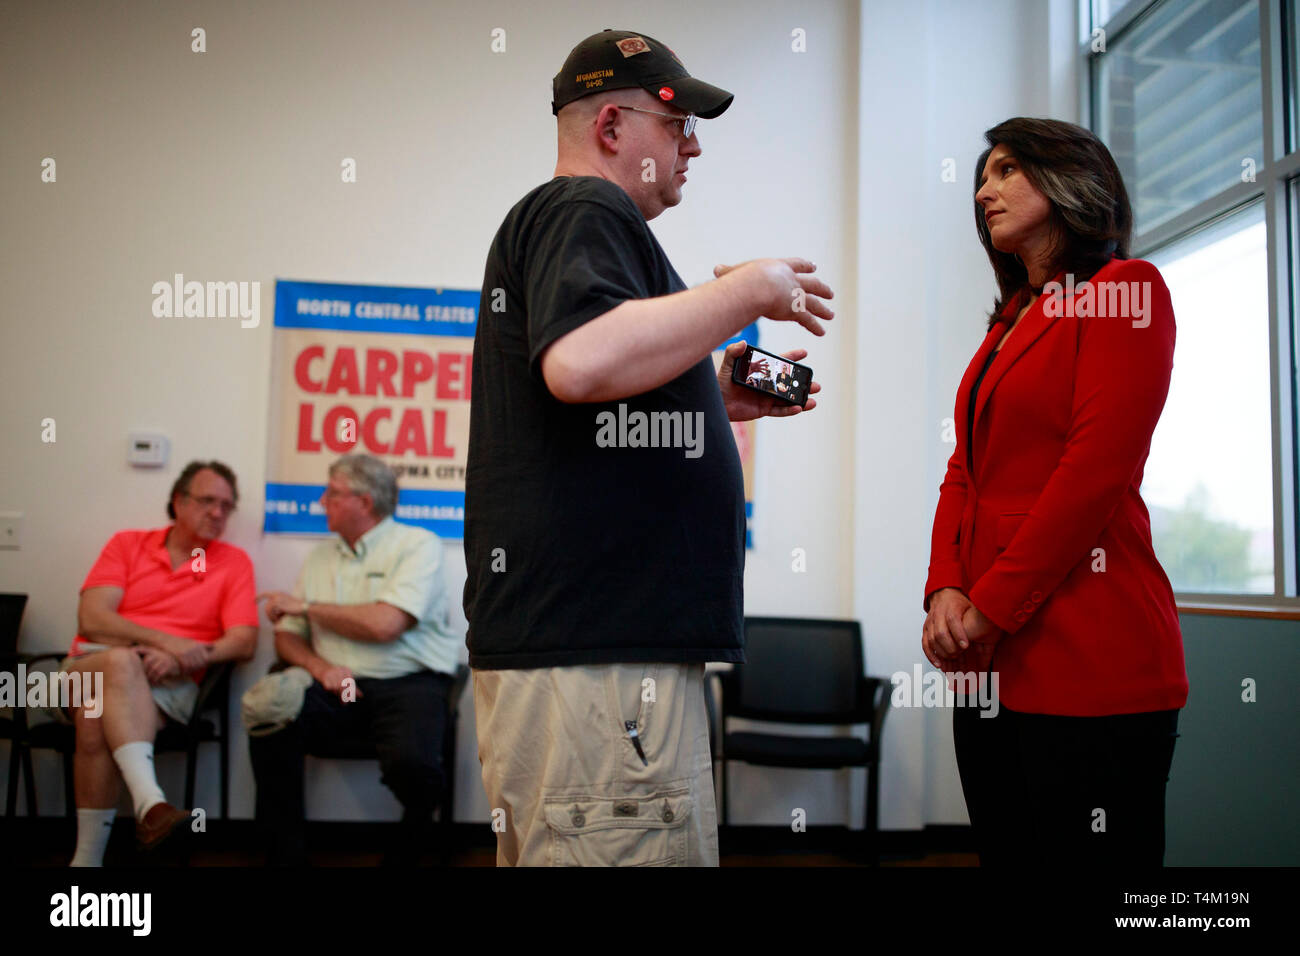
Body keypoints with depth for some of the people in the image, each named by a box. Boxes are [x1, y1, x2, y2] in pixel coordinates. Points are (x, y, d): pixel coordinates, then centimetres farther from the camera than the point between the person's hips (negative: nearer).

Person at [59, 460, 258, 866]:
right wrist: (165, 641, -17)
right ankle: (150, 802, -51)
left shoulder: (234, 562, 11)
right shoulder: (127, 544, 13)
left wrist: (181, 659, -19)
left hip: (167, 686, 0)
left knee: (98, 718, -34)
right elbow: (91, 620, -2)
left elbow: (244, 642, -1)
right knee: (120, 661, -37)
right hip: (89, 669, 0)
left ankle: (88, 856, -33)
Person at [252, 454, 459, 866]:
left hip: (409, 681, -4)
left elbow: (384, 625, -14)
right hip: (339, 686, 5)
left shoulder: (418, 544, -1)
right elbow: (287, 636, 17)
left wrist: (305, 606, -1)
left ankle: (415, 832, 4)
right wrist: (320, 667, -6)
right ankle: (284, 854, -8)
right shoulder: (321, 556, 19)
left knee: (411, 762, -33)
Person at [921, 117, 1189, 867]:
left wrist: (990, 608, -13)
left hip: (1086, 659, -8)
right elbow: (965, 475, 14)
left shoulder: (1126, 291, -3)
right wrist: (946, 591, -2)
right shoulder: (1010, 321, 20)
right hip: (993, 663, 8)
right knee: (1007, 851, 14)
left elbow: (1095, 469, -14)